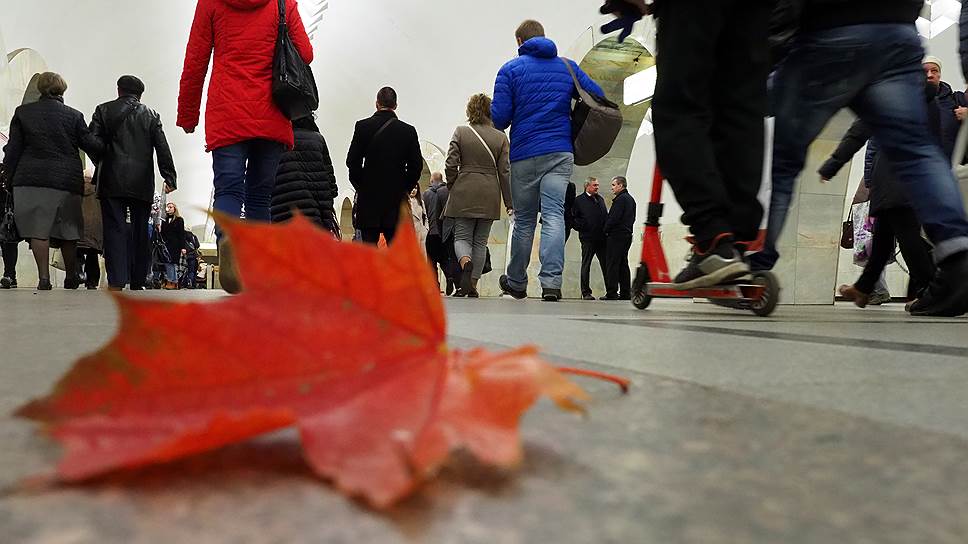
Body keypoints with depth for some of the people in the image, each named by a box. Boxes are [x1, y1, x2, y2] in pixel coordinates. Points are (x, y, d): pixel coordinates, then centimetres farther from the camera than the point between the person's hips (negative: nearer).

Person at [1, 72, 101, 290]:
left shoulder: (23, 112, 5)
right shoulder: (74, 116, 2)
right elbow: (92, 145, 1)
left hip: (32, 179, 0)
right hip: (67, 180, 1)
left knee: (39, 230, 1)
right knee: (68, 231, 11)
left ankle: (44, 278, -7)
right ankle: (71, 278, 20)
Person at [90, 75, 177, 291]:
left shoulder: (104, 111, 7)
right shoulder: (151, 115, 10)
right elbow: (163, 149, 2)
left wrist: (101, 167, 16)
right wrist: (170, 177, 2)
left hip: (112, 182, -1)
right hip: (142, 184, 1)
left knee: (115, 229, -3)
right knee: (141, 231, 8)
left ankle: (116, 282, -13)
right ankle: (138, 283, 12)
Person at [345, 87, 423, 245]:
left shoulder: (362, 126, -3)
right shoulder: (408, 131, 0)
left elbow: (352, 161, -4)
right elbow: (416, 165, 0)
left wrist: (360, 186, 9)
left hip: (369, 196, -1)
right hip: (397, 197, 1)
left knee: (369, 245, 3)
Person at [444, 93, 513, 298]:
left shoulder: (460, 133, -1)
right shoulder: (501, 137, 2)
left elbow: (451, 164, -3)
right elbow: (505, 171, 1)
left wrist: (452, 187, 14)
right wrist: (509, 202, 5)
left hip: (464, 194, -1)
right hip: (489, 196, 2)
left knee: (461, 237, 5)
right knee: (480, 241, 10)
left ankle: (465, 263, -27)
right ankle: (473, 285, 10)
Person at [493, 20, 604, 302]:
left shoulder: (510, 69, 1)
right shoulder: (568, 67, 11)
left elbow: (500, 118, -6)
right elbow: (598, 95, 10)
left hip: (524, 155, -1)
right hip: (561, 153, 1)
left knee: (524, 220, 10)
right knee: (554, 216, -6)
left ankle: (516, 282, 23)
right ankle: (551, 282, -19)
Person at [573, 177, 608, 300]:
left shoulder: (600, 199, 17)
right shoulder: (579, 200, 0)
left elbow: (606, 216, 18)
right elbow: (573, 218, -3)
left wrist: (606, 229, 5)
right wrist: (582, 228, -11)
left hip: (602, 238, 5)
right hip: (588, 239, -5)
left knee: (606, 265, 5)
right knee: (586, 265, 2)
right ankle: (586, 292, 7)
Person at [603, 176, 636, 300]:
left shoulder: (620, 199, -13)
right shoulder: (631, 199, 18)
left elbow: (614, 218, -18)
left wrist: (606, 230, -7)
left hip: (616, 236, -10)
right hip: (627, 235, 10)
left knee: (612, 264, -8)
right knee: (623, 264, 11)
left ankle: (612, 293, -9)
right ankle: (625, 293, 12)